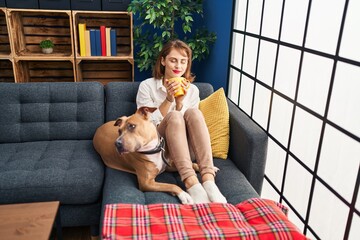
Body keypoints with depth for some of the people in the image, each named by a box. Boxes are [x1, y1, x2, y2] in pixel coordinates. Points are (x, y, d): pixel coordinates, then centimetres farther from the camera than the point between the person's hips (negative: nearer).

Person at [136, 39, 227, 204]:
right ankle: (191, 183, -47)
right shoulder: (147, 86, 1)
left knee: (193, 112, -28)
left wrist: (179, 102, -15)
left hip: (186, 149, 2)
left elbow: (191, 124, 2)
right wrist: (168, 99, -17)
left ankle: (208, 180, -41)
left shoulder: (192, 90, 8)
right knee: (174, 116, -32)